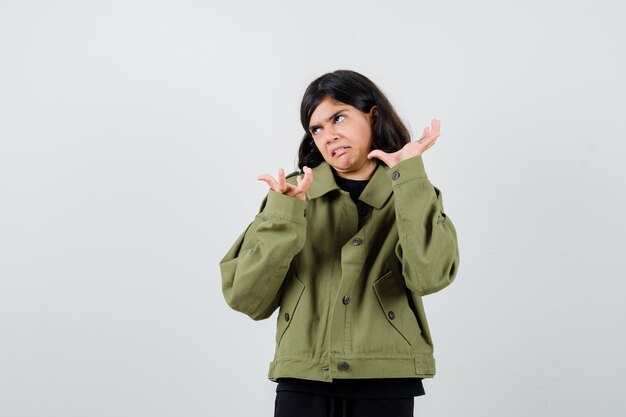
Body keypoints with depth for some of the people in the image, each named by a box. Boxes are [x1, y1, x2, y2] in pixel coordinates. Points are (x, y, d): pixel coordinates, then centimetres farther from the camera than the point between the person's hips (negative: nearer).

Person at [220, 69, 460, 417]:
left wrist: (408, 175, -14)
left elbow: (429, 276, -16)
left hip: (386, 381, 0)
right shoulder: (294, 194, 5)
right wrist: (285, 212, -13)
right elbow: (247, 299, -4)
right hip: (303, 380, 0)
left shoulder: (413, 196, 4)